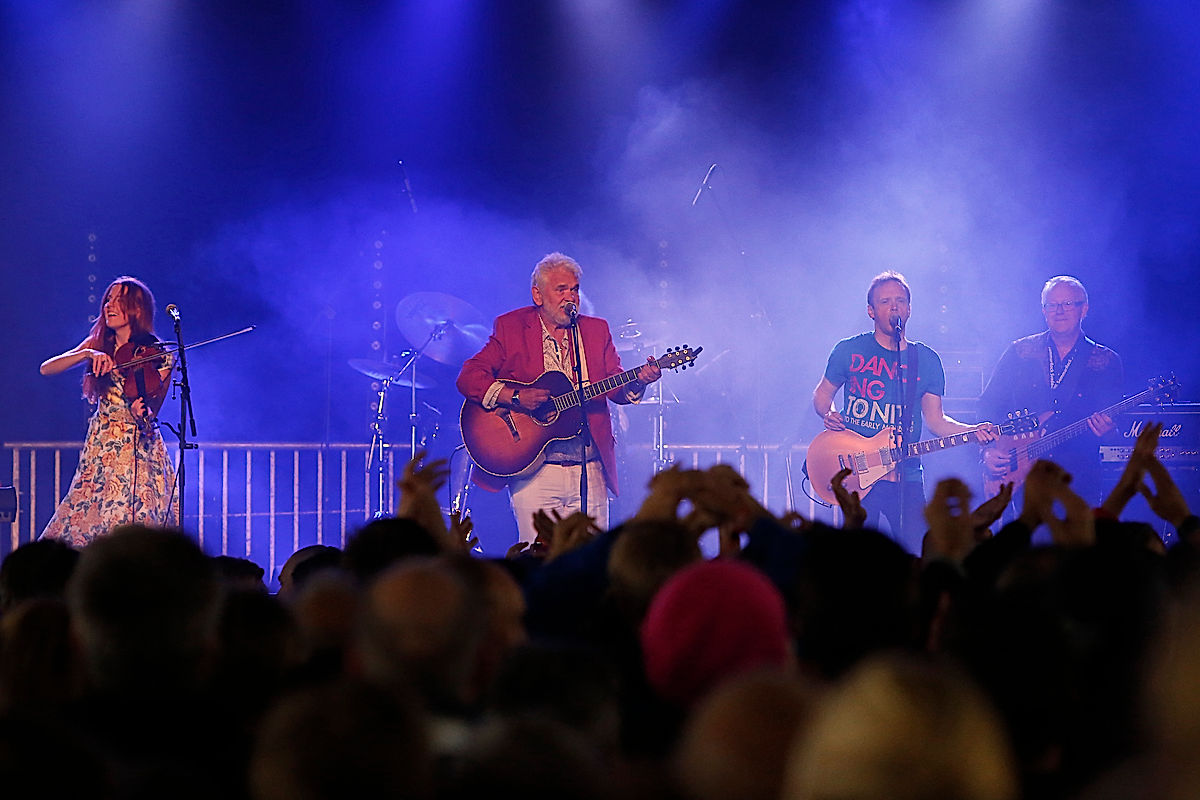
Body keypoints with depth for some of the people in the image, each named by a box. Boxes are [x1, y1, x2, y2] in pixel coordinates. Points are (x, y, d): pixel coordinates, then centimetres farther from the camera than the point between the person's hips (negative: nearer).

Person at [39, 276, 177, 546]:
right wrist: (88, 354, -16)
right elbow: (47, 368, -1)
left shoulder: (157, 356, -1)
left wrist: (143, 414, -32)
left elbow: (151, 410, -8)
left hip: (139, 446, -4)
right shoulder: (98, 345, 9)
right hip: (100, 447, 4)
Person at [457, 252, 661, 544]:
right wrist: (515, 397, -19)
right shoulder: (511, 327, 3)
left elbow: (616, 387, 9)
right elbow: (468, 378, -5)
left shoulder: (596, 330, 14)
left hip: (590, 473, 3)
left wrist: (637, 382, -13)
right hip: (533, 472, -3)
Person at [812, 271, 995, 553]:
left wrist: (972, 431, -10)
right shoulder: (849, 351, 4)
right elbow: (823, 393, 17)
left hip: (905, 477, 1)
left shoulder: (926, 360, 8)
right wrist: (829, 415, -6)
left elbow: (935, 419, 7)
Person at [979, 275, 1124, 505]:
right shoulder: (1018, 353, 10)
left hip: (1077, 479, 0)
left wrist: (1104, 429, -19)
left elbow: (1116, 422, 5)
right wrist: (988, 450, -4)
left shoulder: (1107, 362, 8)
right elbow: (988, 407, 11)